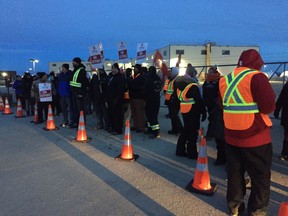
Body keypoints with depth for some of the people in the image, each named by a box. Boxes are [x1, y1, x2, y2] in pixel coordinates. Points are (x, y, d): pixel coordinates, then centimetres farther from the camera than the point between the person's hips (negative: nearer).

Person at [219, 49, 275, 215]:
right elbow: (269, 107, -14)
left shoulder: (225, 80, 8)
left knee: (235, 173, 17)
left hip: (231, 136, 6)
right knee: (260, 176, 10)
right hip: (256, 138, -6)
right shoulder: (257, 77, -12)